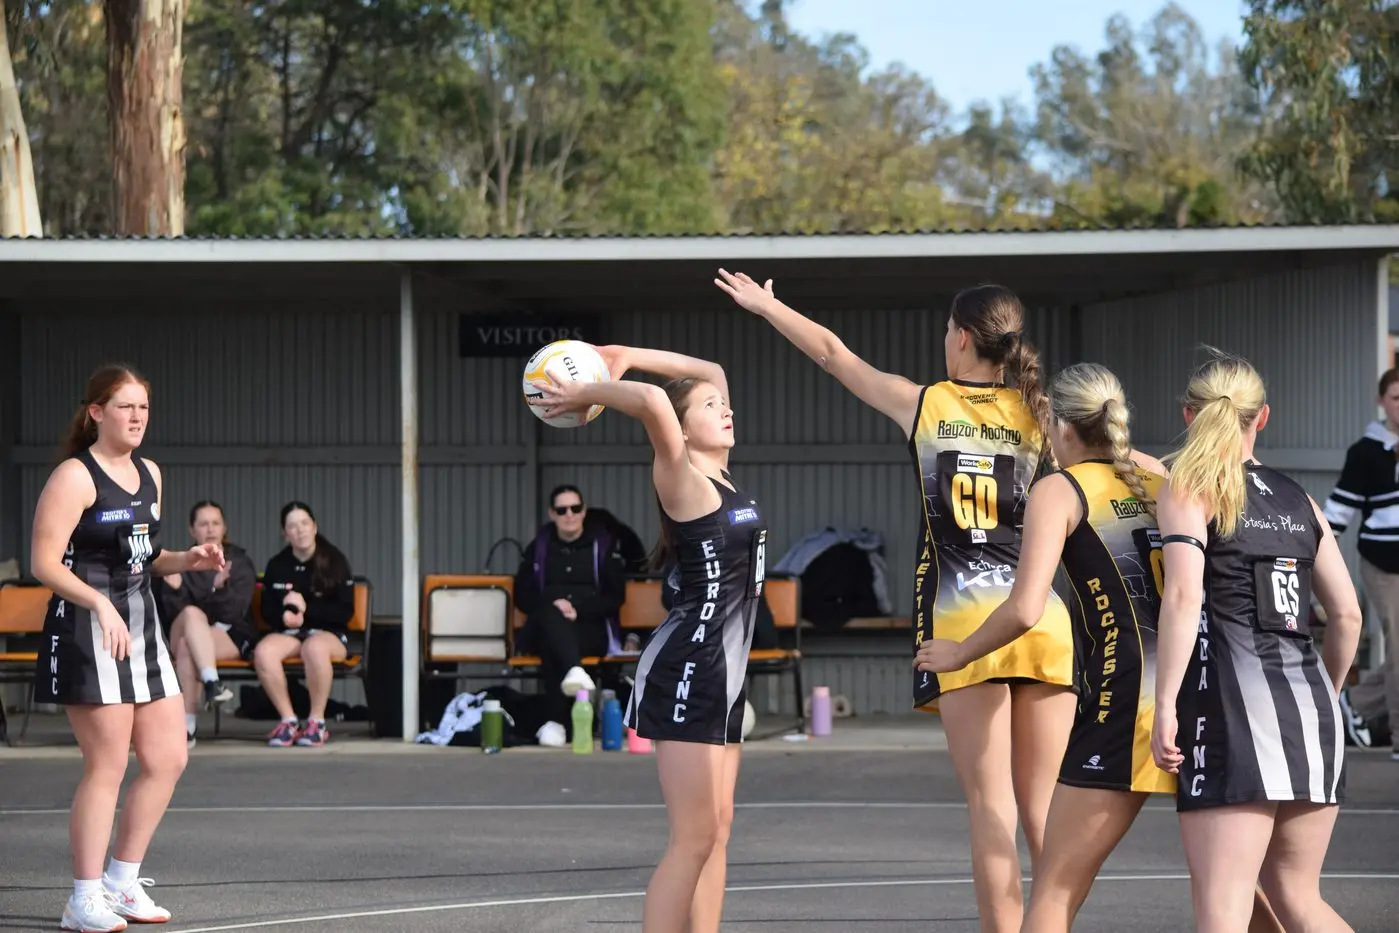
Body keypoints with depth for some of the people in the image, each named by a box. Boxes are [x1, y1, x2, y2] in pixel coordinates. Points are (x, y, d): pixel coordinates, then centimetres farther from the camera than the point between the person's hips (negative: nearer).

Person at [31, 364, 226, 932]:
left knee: (167, 760, 7)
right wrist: (100, 603, -28)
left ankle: (123, 882, 19)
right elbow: (45, 563, -17)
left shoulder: (149, 475, 14)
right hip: (86, 630, -8)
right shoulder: (74, 477, -11)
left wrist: (186, 561, 6)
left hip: (142, 624, 8)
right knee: (107, 766, -7)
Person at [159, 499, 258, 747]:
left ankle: (187, 726, -38)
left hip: (232, 637, -2)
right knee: (192, 614, -34)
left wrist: (221, 589, -26)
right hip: (185, 634, 2)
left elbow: (236, 611, -7)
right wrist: (174, 589, -21)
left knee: (187, 647, -34)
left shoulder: (239, 562, 6)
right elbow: (176, 612, -1)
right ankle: (212, 683, -49)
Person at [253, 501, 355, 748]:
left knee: (314, 647, -40)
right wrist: (284, 615, -11)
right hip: (288, 633, 3)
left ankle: (317, 721, -24)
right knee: (263, 651, -32)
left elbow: (345, 612, -4)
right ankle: (289, 720, -18)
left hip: (329, 633, -3)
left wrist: (307, 608, -16)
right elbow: (267, 610, 13)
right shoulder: (277, 565, 8)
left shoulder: (335, 561, 0)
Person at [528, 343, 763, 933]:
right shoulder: (682, 481, -11)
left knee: (716, 829, 9)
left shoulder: (719, 476, 12)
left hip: (724, 675, 9)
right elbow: (654, 401, -30)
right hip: (687, 670, -9)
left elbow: (711, 372, 24)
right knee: (694, 838, -11)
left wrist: (625, 357, 19)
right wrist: (585, 395, -16)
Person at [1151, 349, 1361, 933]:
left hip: (1234, 700, -6)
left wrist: (1165, 706, -15)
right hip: (1310, 697, 6)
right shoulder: (1298, 501, 18)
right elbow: (1347, 613, 17)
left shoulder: (1188, 490, 2)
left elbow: (1184, 597, -13)